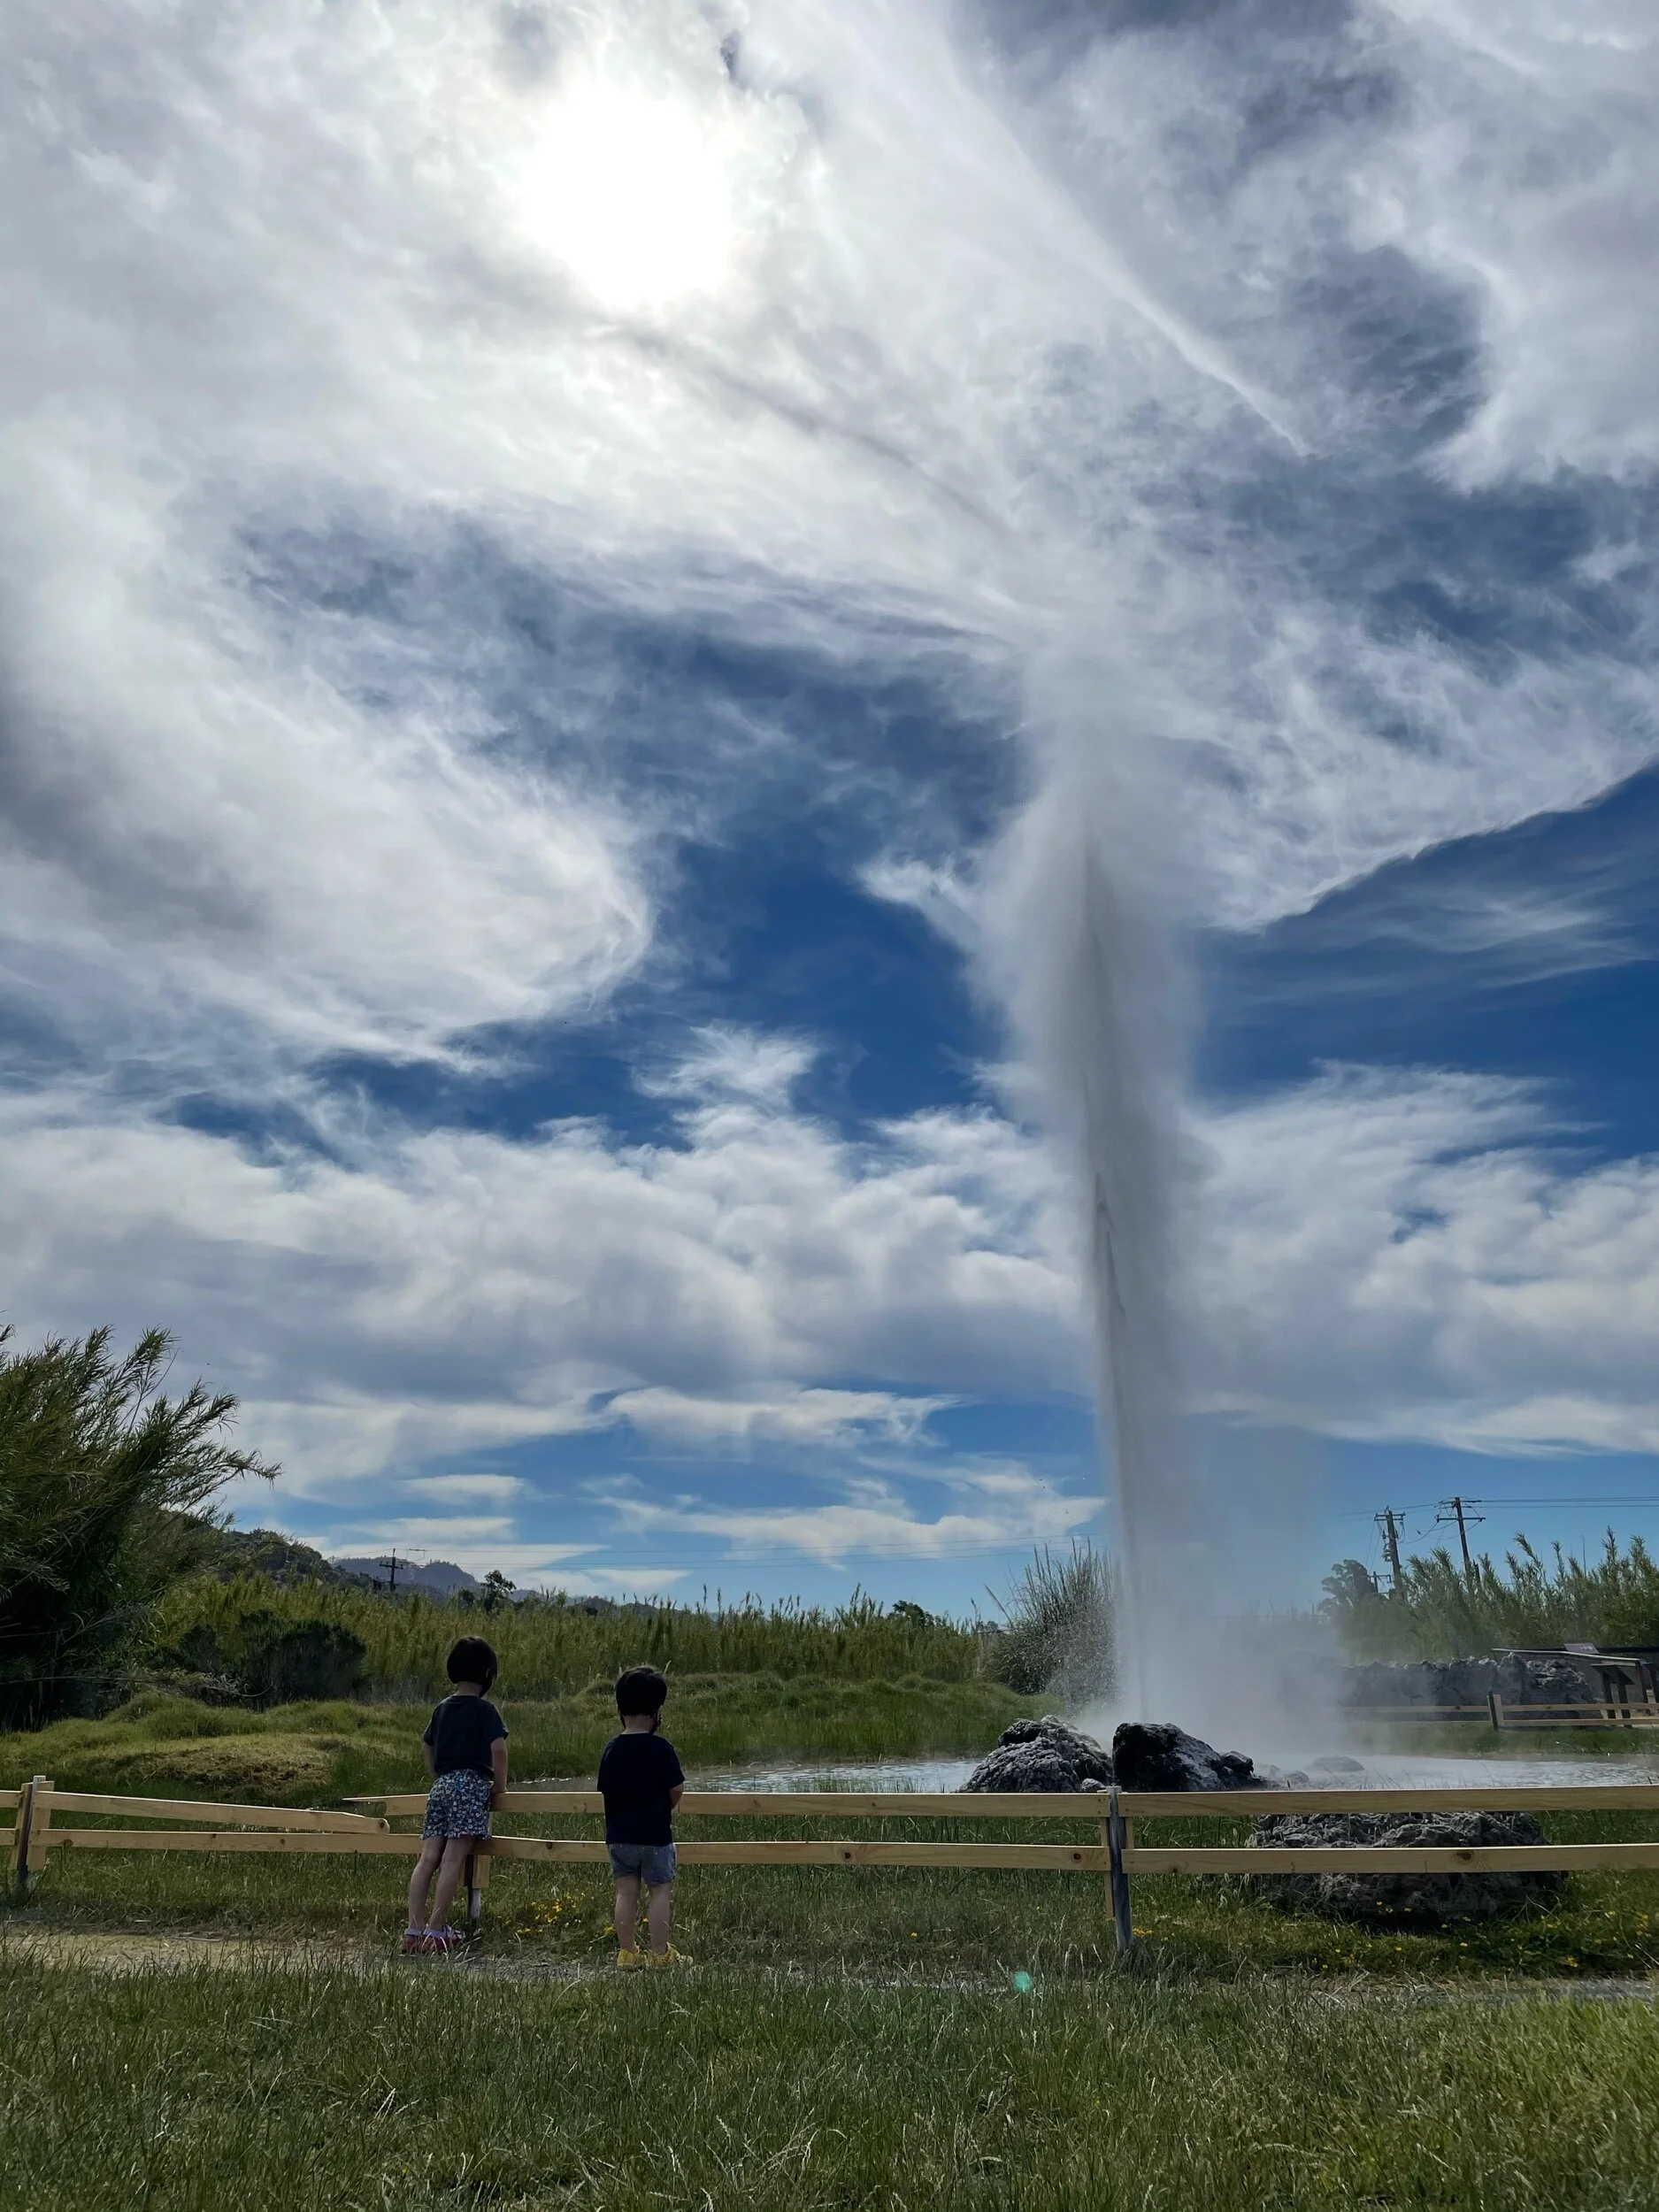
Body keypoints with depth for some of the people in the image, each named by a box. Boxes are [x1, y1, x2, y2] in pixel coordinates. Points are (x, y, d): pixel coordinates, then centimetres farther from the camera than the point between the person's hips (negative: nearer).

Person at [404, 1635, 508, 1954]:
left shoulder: (441, 1709, 16)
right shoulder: (484, 1710, -3)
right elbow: (498, 1749, -12)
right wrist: (499, 1787, 0)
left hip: (441, 1786, 6)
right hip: (471, 1785, -6)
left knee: (428, 1859, 1)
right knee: (453, 1860, -7)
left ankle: (414, 1929, -2)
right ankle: (437, 1931, -10)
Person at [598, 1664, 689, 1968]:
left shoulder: (610, 1750, -1)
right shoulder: (661, 1748, -14)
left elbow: (605, 1791, 6)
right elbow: (676, 1790, -10)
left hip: (618, 1835, 4)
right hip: (655, 1833, -4)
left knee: (626, 1892, 11)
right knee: (661, 1890, 5)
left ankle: (626, 1951, 15)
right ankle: (660, 1953, 7)